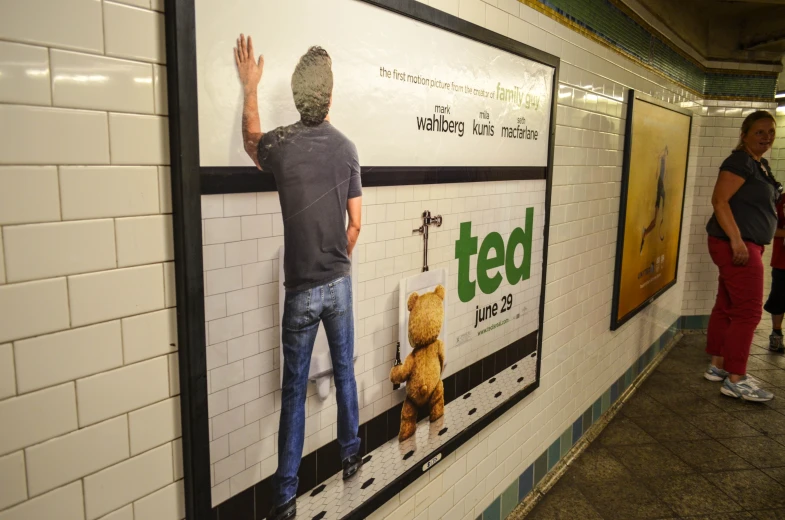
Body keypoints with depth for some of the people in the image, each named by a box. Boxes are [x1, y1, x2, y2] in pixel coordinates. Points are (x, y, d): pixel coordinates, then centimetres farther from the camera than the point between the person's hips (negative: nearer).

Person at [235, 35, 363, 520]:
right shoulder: (347, 147, -4)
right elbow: (355, 225, 0)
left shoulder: (281, 143, -10)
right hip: (339, 282, 2)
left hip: (301, 288, -2)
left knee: (295, 390, 6)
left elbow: (251, 140, 16)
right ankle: (351, 456, 37)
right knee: (345, 371, 19)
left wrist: (251, 85, 25)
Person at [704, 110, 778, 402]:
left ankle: (717, 366, 22)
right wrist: (736, 240, -28)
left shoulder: (759, 164, 17)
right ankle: (735, 380, -2)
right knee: (748, 311, -8)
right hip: (735, 245, -10)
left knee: (727, 307, 13)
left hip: (746, 245, 10)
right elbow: (720, 201, -22)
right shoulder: (741, 162, -12)